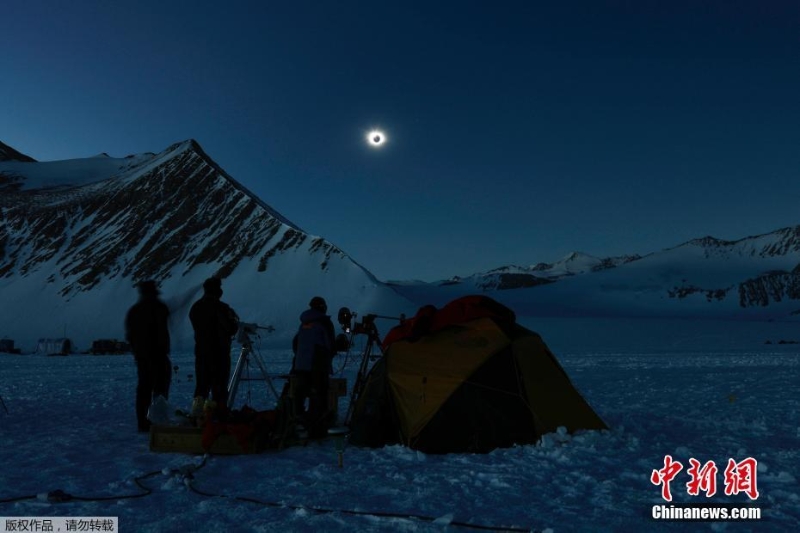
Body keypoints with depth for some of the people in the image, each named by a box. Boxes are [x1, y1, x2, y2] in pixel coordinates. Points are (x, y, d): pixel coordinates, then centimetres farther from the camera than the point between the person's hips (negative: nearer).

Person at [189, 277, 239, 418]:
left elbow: (197, 328, 14)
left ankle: (196, 413, 3)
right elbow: (232, 329, -9)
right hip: (220, 352, -5)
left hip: (201, 352, 5)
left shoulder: (195, 307, 5)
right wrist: (234, 319, 11)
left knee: (202, 384, 12)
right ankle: (220, 413, 4)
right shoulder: (221, 307, -14)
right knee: (220, 385, 2)